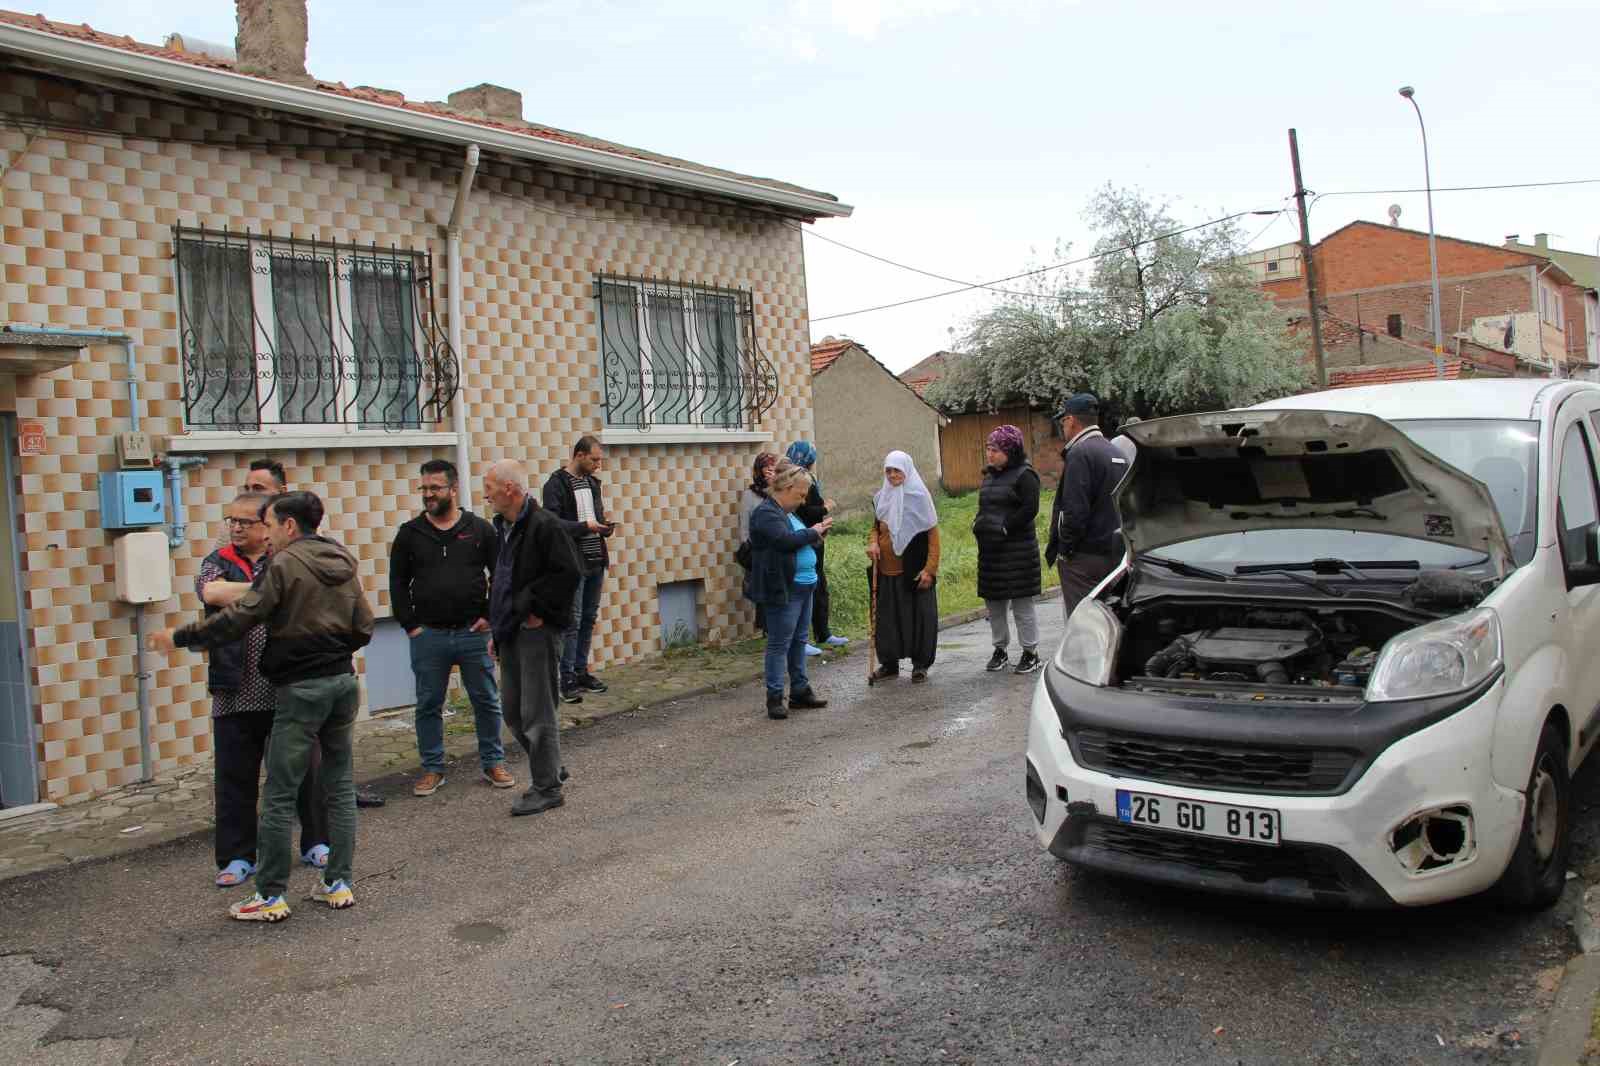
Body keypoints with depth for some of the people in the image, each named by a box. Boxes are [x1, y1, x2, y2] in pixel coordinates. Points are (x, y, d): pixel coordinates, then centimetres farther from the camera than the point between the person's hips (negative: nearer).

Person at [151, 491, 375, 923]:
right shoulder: (343, 565, 10)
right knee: (340, 785, 12)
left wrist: (179, 637, -4)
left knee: (279, 795, 1)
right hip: (343, 681, 7)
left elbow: (238, 619, -14)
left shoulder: (286, 565, -10)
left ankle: (271, 896, 7)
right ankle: (339, 883, 17)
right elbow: (363, 629, 10)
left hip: (301, 689, -7)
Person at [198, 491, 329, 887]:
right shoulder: (218, 562, 7)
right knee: (235, 778, 8)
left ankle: (314, 843, 24)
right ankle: (237, 856, 21)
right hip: (236, 692, 1)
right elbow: (210, 591, -14)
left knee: (305, 769, 8)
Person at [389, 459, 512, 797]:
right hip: (428, 635, 1)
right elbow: (398, 583, 6)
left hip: (473, 632, -1)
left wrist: (489, 616, -4)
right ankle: (432, 768, 21)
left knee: (486, 701, 7)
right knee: (428, 705, 8)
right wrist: (410, 625, -2)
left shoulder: (480, 529, 1)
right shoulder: (410, 533, 3)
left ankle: (493, 762, 20)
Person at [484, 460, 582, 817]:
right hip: (511, 633, 9)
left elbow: (568, 573, -22)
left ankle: (546, 788, 9)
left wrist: (538, 610, -17)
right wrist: (497, 630, 19)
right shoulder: (504, 528, 14)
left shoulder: (544, 525, -15)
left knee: (537, 714, -2)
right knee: (514, 712, 15)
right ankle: (549, 767, 31)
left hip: (537, 632, -9)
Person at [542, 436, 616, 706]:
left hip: (595, 561, 8)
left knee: (589, 619, 11)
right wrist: (585, 526, -24)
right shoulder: (557, 484, -10)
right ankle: (567, 681, -2)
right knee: (572, 621, -7)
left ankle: (581, 672, 21)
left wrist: (605, 526, 3)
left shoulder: (592, 482, 14)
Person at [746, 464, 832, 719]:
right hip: (783, 590, -10)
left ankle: (800, 691, 25)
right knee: (779, 644, -4)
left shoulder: (787, 513, 17)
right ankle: (774, 698, 2)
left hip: (803, 586, 10)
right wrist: (813, 532, -13)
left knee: (799, 641, 15)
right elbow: (786, 541, -27)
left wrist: (817, 534, 7)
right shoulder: (766, 514, -14)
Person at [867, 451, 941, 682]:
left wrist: (930, 569, -14)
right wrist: (872, 542, -2)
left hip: (914, 570, -4)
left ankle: (920, 663, 13)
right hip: (886, 570, 5)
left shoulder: (919, 496, -7)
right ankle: (889, 662, 19)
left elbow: (933, 534, -7)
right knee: (887, 616, 7)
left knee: (919, 615, 2)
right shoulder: (881, 497, 8)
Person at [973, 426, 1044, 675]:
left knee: (1021, 603, -2)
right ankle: (1000, 650, 23)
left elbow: (1029, 510, -16)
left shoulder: (1024, 475, -9)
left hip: (1017, 549, -8)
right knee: (994, 603, 11)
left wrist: (1004, 528, -17)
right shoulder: (989, 475, 15)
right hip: (990, 549, 8)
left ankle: (1031, 653, 8)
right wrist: (978, 524, 3)